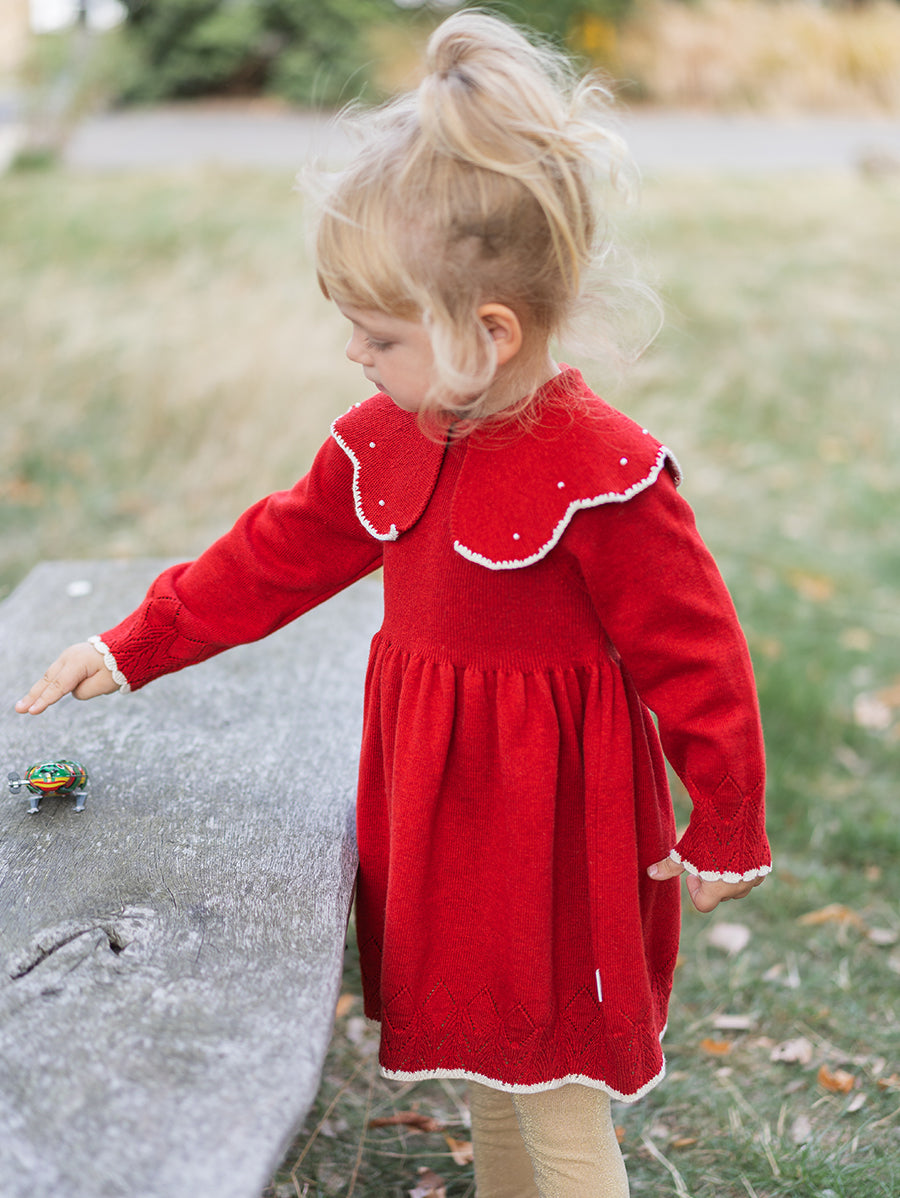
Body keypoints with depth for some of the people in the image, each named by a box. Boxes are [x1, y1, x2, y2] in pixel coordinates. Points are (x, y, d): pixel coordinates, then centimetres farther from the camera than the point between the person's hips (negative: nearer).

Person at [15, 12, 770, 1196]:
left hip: (549, 830, -7)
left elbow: (698, 662, -16)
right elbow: (271, 557, 10)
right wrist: (131, 647, 11)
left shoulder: (602, 477, -23)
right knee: (480, 1066, 22)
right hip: (434, 813, 7)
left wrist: (726, 836, -7)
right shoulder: (385, 442, -1)